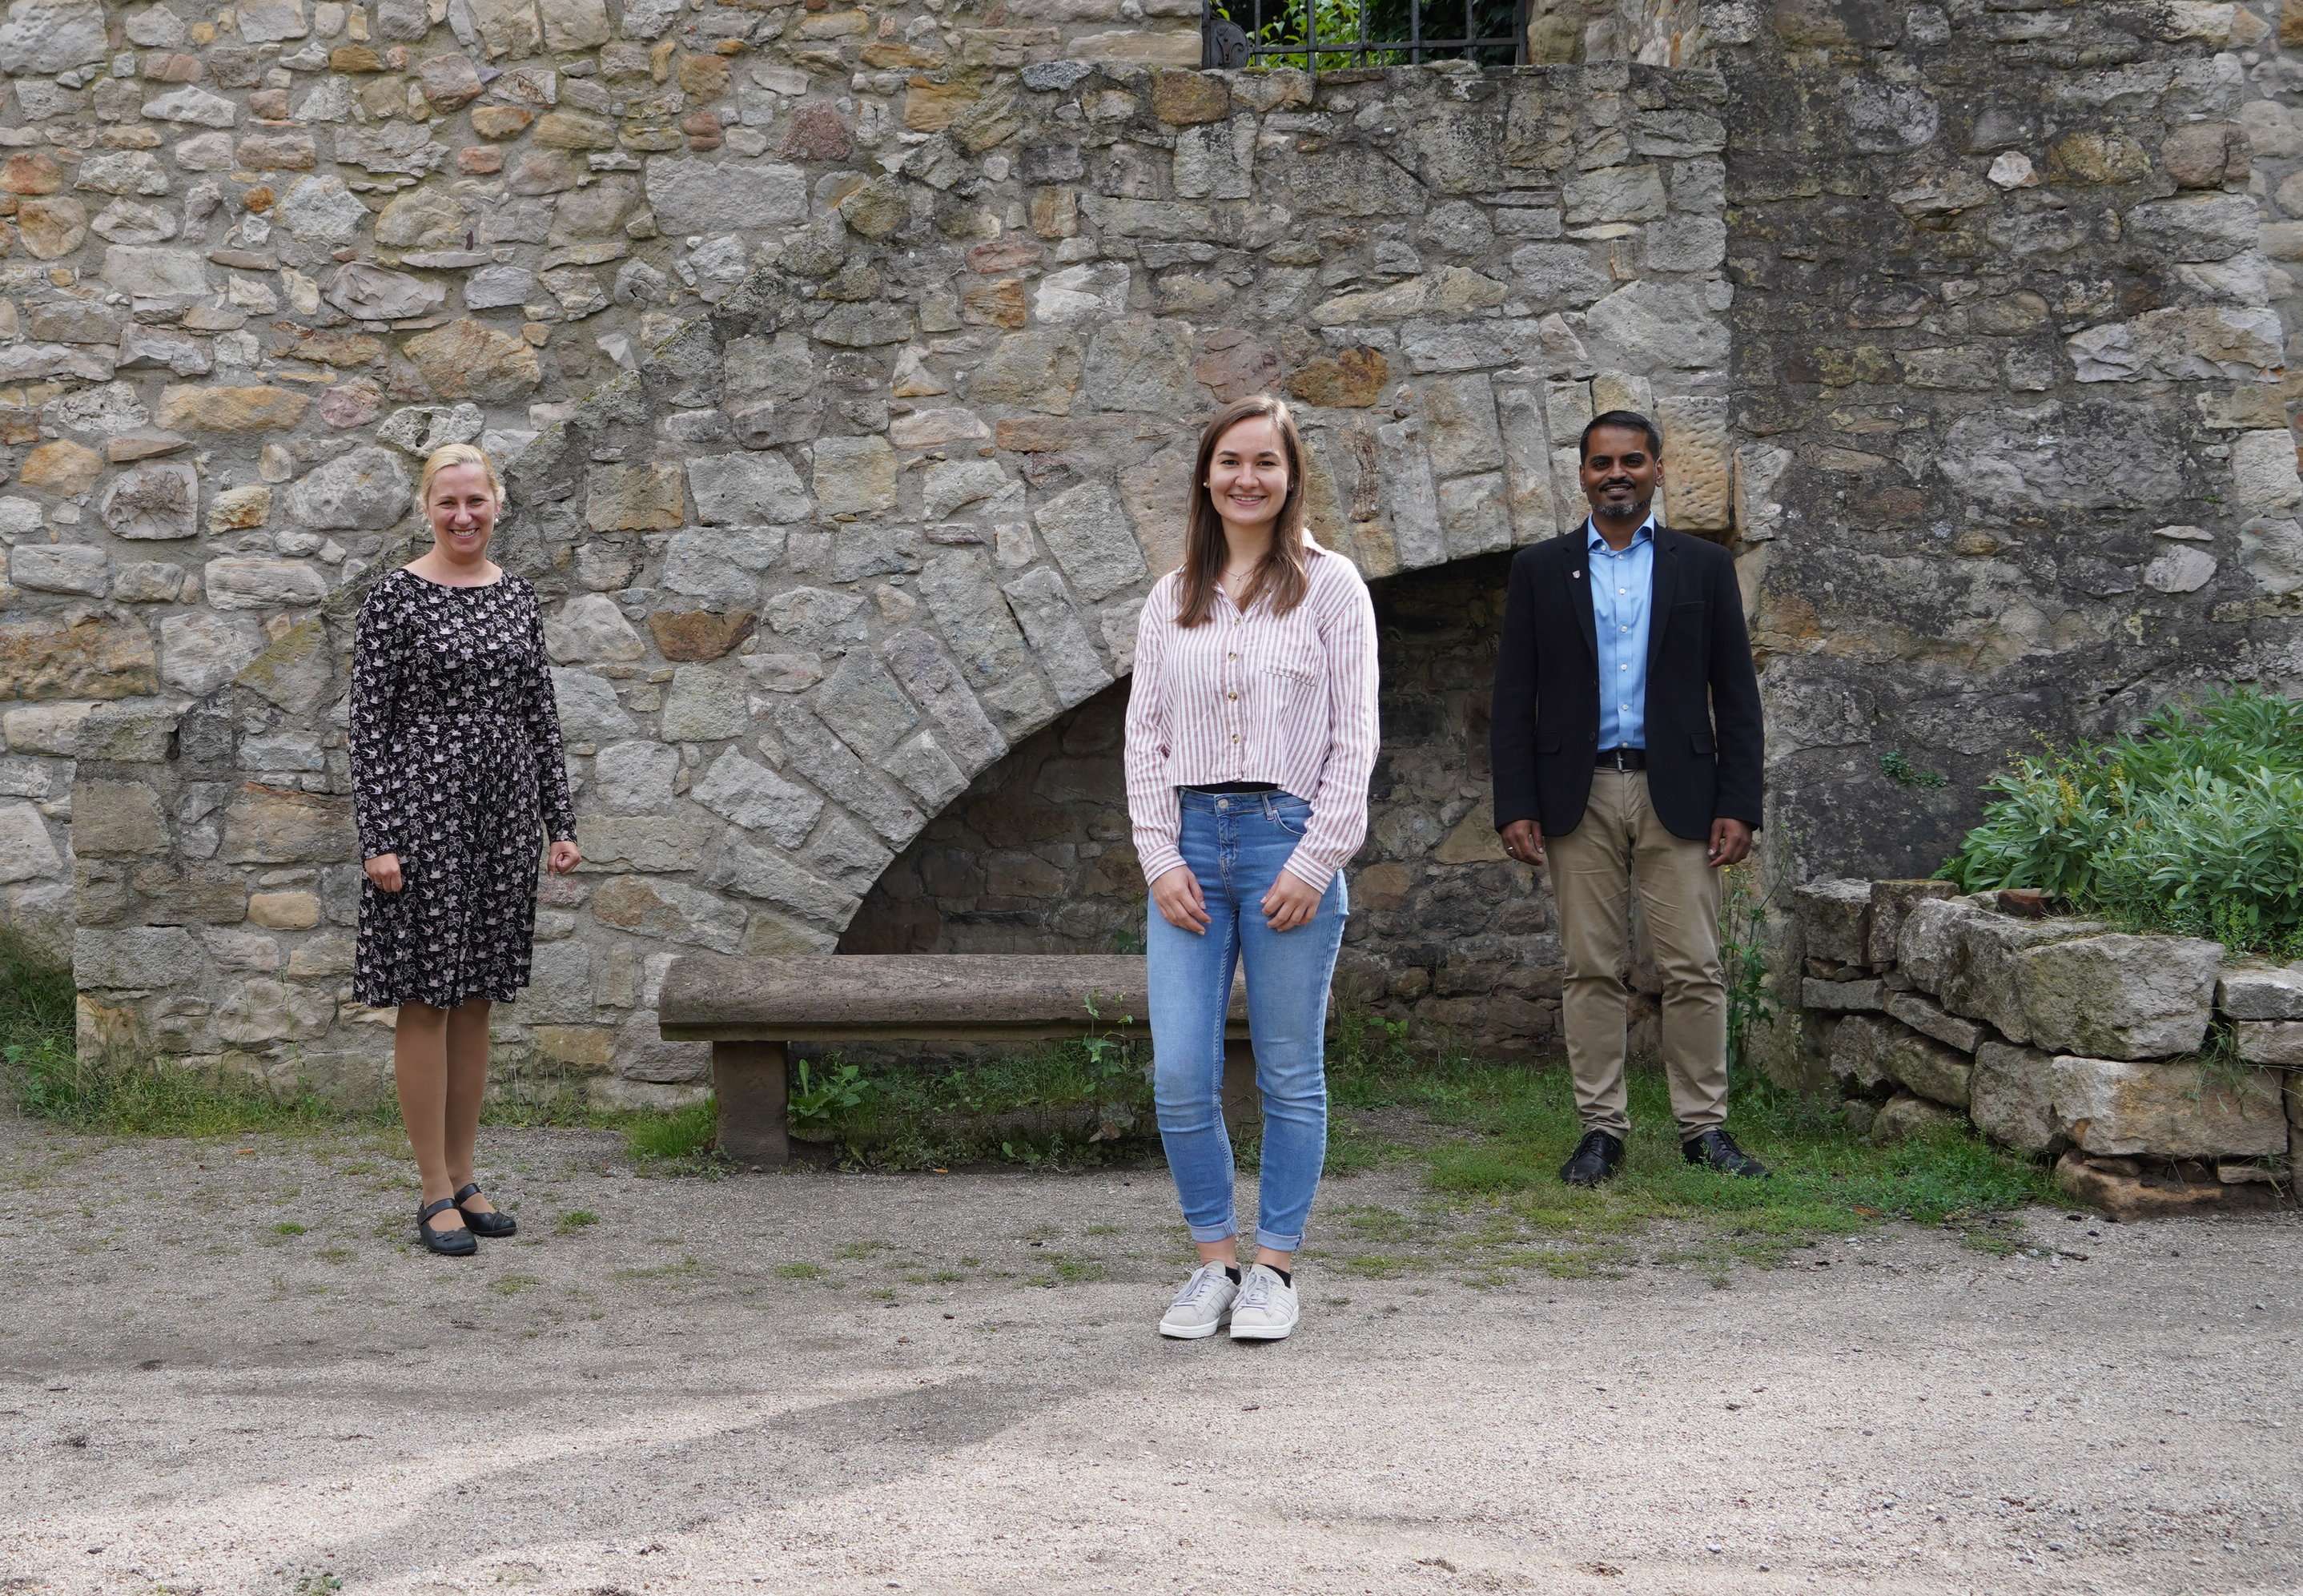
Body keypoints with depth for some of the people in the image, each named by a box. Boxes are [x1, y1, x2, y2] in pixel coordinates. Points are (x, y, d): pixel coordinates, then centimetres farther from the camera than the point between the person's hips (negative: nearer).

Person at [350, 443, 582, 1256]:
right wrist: (378, 840, -14)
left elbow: (541, 716, 12)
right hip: (424, 808, -5)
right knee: (426, 1001, -1)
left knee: (476, 1001, 10)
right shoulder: (396, 596, -6)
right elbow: (368, 722, -8)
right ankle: (434, 1194, 5)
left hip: (503, 813, 5)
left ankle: (464, 1180, 19)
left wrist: (560, 823, 7)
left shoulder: (516, 596, 9)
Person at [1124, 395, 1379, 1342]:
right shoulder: (1171, 600, 12)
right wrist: (1161, 859, -1)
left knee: (1290, 1076, 4)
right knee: (1180, 1076, -3)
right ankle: (1214, 1263, 12)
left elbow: (1354, 737, -2)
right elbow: (1145, 735, 10)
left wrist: (1315, 860, -10)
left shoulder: (1329, 586, 2)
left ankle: (1274, 1269, 15)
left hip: (1289, 839, -3)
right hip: (1189, 843, 3)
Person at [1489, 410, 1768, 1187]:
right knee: (1590, 970, 3)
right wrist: (1515, 806, -4)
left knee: (1694, 969, -1)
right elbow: (1514, 700, 5)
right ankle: (1601, 1128, 10)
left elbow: (1735, 694, 5)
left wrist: (1737, 804, -3)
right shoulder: (1539, 569, 7)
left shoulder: (1703, 566, 7)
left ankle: (1704, 1126, 7)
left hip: (1677, 794, 0)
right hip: (1577, 796, 1)